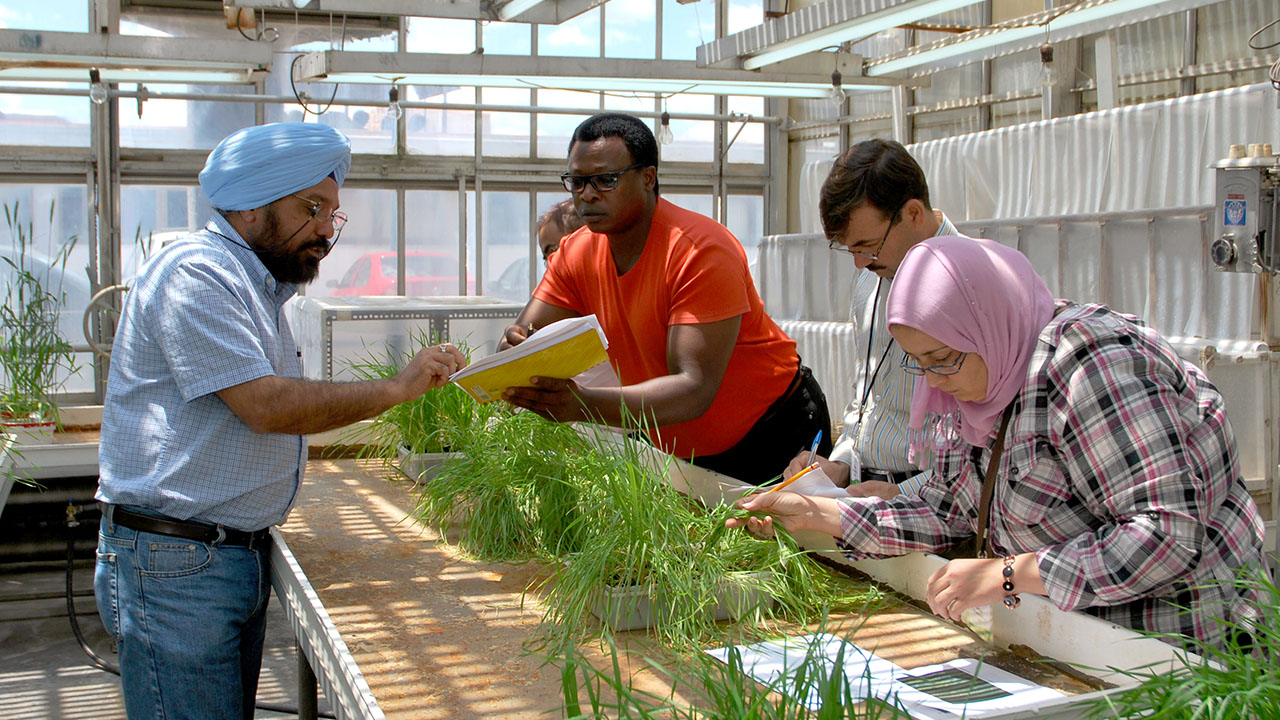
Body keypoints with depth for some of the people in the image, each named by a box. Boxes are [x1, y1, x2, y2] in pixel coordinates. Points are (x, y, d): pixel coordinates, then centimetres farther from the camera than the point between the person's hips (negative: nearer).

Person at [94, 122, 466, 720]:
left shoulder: (260, 284, 18)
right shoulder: (194, 273, -14)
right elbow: (265, 406, -21)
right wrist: (397, 389, -16)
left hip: (245, 553, 10)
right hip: (175, 560, -9)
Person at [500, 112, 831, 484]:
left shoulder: (701, 250, -25)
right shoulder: (576, 254, -4)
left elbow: (695, 390, -33)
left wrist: (585, 405, -49)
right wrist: (512, 351, -31)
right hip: (676, 449, 6)